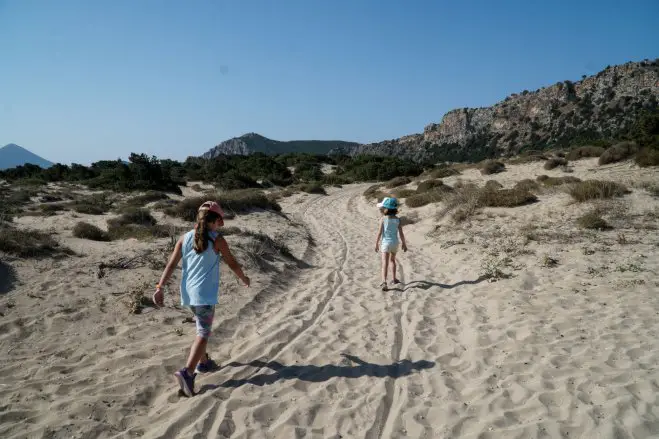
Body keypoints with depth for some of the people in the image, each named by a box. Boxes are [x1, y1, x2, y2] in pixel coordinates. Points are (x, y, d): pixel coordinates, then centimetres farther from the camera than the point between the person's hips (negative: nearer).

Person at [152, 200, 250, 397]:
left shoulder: (185, 238, 5)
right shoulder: (217, 240, -7)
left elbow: (171, 264, 1)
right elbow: (232, 264, 2)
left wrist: (160, 287, 2)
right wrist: (244, 279, 18)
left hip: (188, 292, 6)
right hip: (205, 294, -6)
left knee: (202, 327, 25)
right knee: (203, 333, -3)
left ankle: (203, 361, 38)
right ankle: (187, 372, -18)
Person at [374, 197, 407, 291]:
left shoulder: (383, 220, -9)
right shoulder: (397, 220, -1)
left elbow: (379, 233, -9)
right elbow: (401, 233, 0)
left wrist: (376, 244, 0)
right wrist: (404, 244, 11)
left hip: (385, 243, -3)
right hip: (395, 243, 3)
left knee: (385, 264, -9)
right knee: (392, 260, 26)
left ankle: (384, 282, -24)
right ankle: (394, 279, 33)